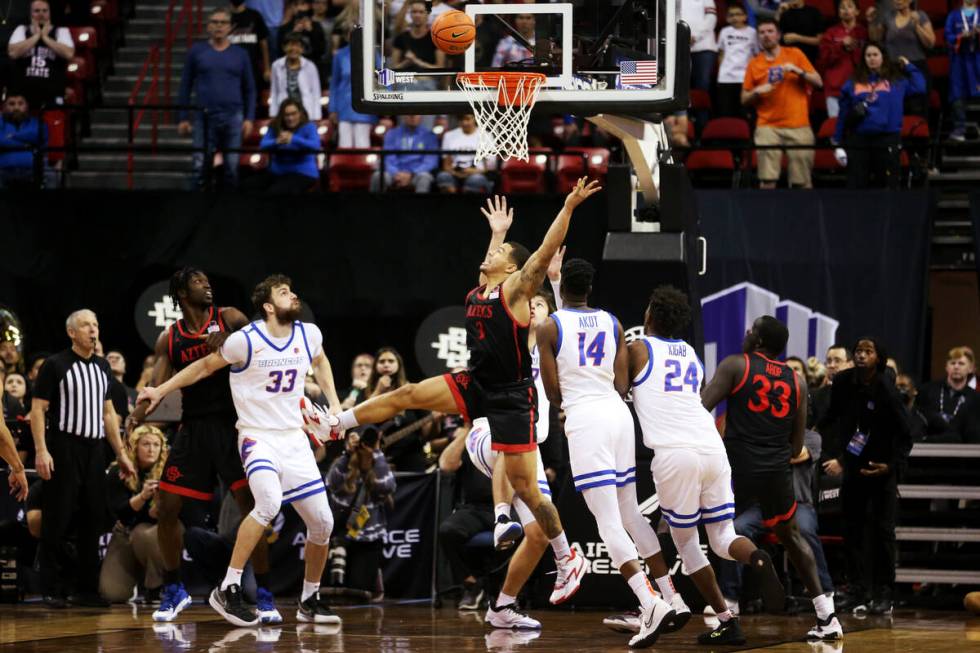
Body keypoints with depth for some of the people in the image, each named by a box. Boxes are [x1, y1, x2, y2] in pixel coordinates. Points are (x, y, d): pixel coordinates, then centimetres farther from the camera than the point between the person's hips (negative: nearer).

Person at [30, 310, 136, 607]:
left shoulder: (103, 367, 14)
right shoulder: (55, 365, -4)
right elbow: (37, 409, -7)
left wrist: (121, 453, 15)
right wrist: (41, 451, -17)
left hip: (94, 449, 6)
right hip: (64, 448, -6)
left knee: (92, 521, 5)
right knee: (57, 522, -4)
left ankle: (88, 589, 10)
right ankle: (52, 591, -1)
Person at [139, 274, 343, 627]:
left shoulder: (308, 334, 1)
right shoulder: (246, 340, -13)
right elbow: (205, 365, 3)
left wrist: (334, 403, 14)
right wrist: (161, 390, 3)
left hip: (295, 439, 6)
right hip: (258, 437, -6)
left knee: (322, 522, 3)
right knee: (270, 502, -32)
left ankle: (309, 601, 24)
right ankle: (227, 590, -26)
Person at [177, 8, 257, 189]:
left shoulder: (239, 54, 8)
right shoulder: (197, 51, 6)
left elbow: (249, 89, 10)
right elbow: (185, 86, 7)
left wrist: (249, 118, 0)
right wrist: (182, 118, 1)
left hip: (233, 118, 1)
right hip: (204, 117, -1)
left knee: (232, 167, 2)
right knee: (201, 166, -4)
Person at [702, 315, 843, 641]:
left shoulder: (735, 365, 1)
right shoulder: (796, 382, 14)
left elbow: (699, 409, -8)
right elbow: (797, 446, 16)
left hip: (738, 467, -4)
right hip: (777, 471, 4)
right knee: (790, 536, 26)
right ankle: (826, 616, 20)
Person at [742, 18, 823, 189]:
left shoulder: (794, 55, 8)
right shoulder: (754, 64, 11)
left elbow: (818, 82, 5)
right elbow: (745, 100, 14)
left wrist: (798, 71, -10)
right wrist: (757, 92, -6)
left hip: (798, 125, -1)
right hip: (768, 126, 1)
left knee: (802, 181, -2)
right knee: (767, 179, -10)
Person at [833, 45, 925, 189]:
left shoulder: (897, 80, 10)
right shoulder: (853, 83, 11)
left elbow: (919, 87, 0)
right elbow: (843, 114, 11)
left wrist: (909, 67, 10)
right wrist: (838, 143, 8)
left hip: (888, 139, -1)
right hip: (859, 140, 1)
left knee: (890, 185, -1)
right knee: (855, 186, 1)